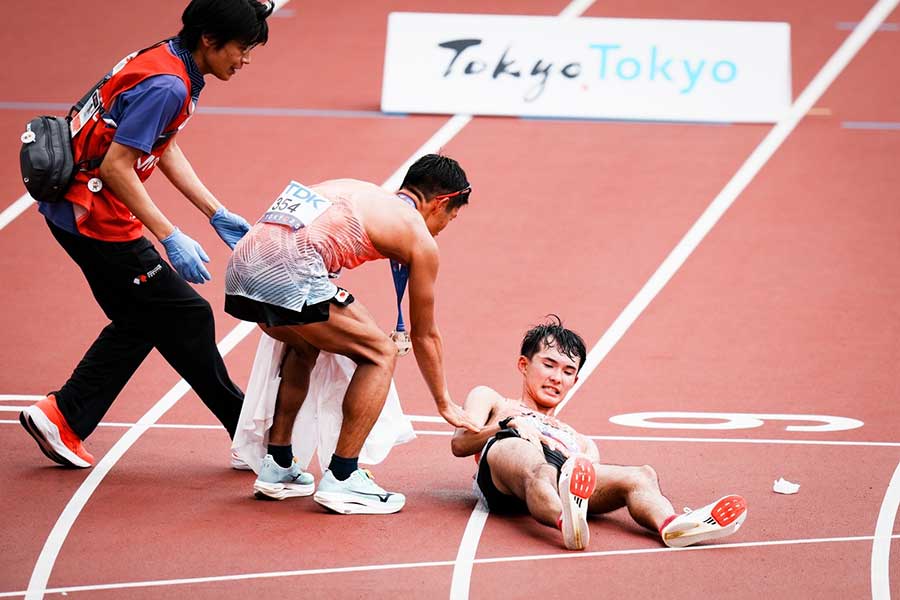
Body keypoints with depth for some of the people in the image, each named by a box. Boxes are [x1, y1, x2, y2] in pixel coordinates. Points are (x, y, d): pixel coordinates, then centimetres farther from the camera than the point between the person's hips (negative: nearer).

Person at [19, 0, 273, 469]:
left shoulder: (165, 62, 7)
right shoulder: (166, 86, -23)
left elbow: (165, 149, 17)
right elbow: (116, 166, -26)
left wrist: (217, 214, 15)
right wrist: (171, 238, -24)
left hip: (73, 211, 10)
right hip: (95, 218, -10)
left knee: (142, 322, 18)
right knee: (186, 318, 0)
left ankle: (61, 417, 19)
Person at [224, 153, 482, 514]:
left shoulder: (357, 190, 32)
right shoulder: (419, 239, 14)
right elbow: (424, 335, 23)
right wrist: (445, 405, 36)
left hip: (241, 267, 8)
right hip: (288, 272, -8)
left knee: (305, 346, 34)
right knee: (380, 355, 9)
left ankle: (277, 467, 33)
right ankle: (341, 480, 6)